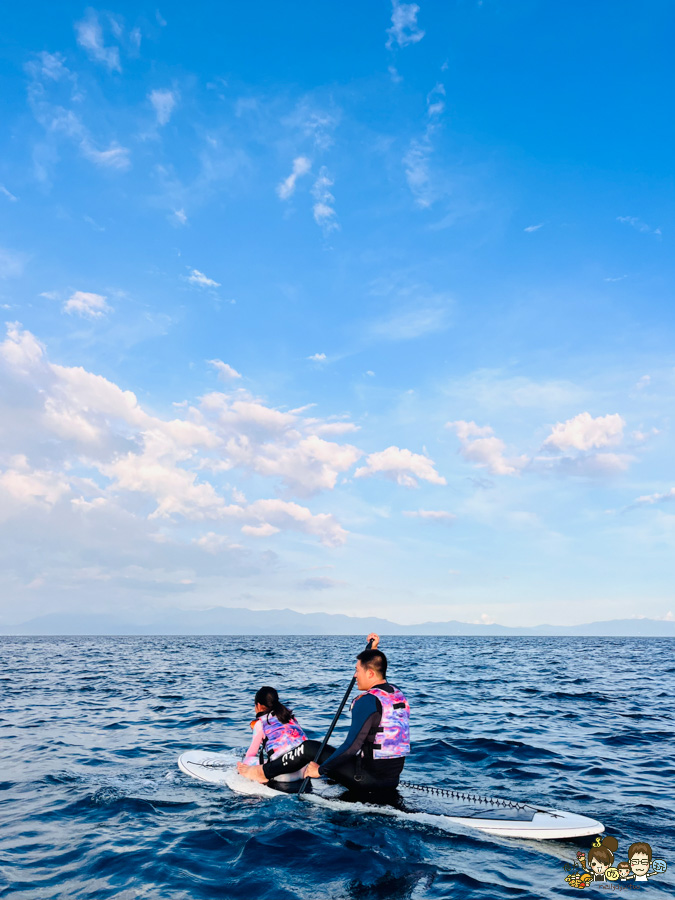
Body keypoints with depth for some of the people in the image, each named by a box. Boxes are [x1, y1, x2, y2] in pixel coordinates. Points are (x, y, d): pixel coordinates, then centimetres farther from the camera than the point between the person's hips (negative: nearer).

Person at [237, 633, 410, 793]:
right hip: (393, 779, 9)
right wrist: (373, 650, 26)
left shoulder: (367, 702, -20)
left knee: (310, 747, 4)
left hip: (369, 779, -9)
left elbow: (351, 746, -24)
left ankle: (263, 772, 20)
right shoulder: (397, 693, 5)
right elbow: (378, 673, 29)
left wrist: (320, 770, -13)